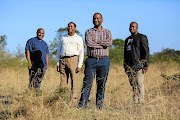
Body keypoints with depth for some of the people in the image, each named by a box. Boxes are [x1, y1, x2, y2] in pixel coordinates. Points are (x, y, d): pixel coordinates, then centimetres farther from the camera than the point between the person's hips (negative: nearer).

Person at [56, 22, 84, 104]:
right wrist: (58, 64, 10)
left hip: (73, 59, -3)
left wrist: (79, 65, -7)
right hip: (63, 60, 3)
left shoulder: (78, 39, 10)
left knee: (74, 81, -7)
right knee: (63, 81, 0)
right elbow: (58, 51, 20)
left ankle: (73, 100, -8)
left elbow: (81, 53, 3)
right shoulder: (63, 38, 21)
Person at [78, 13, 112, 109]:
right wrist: (102, 44, -6)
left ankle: (99, 106, 8)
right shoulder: (88, 32, 10)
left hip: (103, 61, 1)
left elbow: (109, 43, -10)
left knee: (101, 84, 2)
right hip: (91, 60, -1)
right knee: (87, 82, -8)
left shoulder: (107, 32, 11)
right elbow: (88, 43, -10)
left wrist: (95, 43, -8)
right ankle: (82, 105, -8)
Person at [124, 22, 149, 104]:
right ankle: (135, 102, 5)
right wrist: (125, 66, 20)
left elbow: (146, 52, -5)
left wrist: (146, 65, -12)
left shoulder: (142, 38, 1)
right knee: (133, 85, 3)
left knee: (139, 84, -11)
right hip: (129, 66, 6)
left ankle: (141, 102, -11)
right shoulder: (127, 40, 22)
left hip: (139, 65, -6)